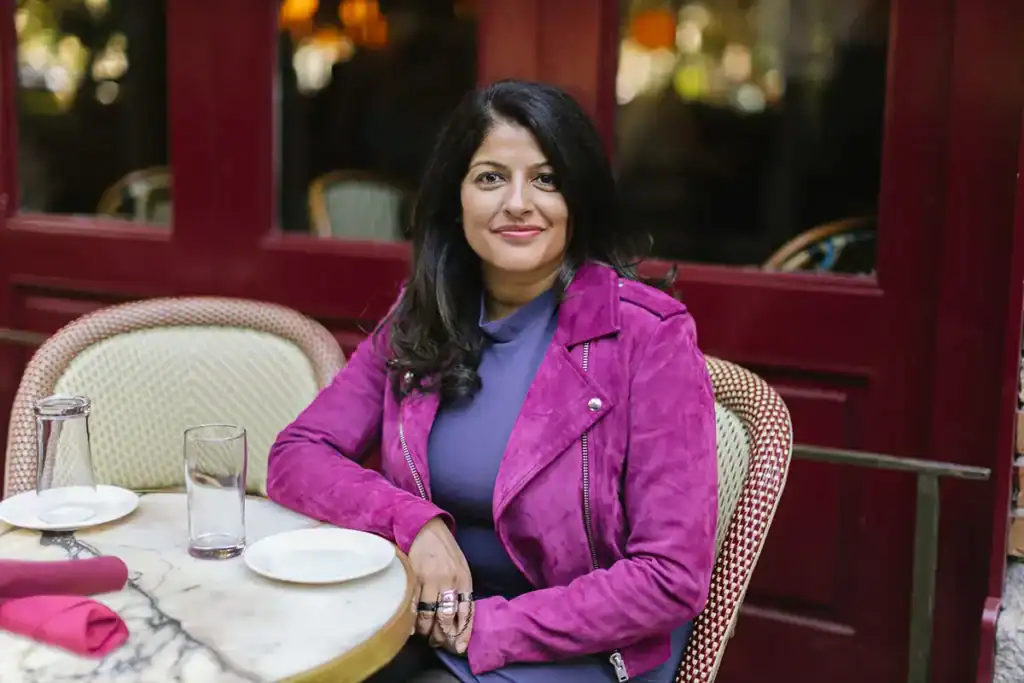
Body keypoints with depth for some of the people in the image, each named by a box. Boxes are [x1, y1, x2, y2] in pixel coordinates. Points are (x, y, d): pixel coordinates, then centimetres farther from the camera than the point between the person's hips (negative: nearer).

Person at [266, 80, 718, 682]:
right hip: (425, 627, 4)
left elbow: (673, 577, -15)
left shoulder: (649, 336, -13)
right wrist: (415, 521, -17)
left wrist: (489, 628, -18)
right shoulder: (420, 322, 2)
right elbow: (296, 457, 0)